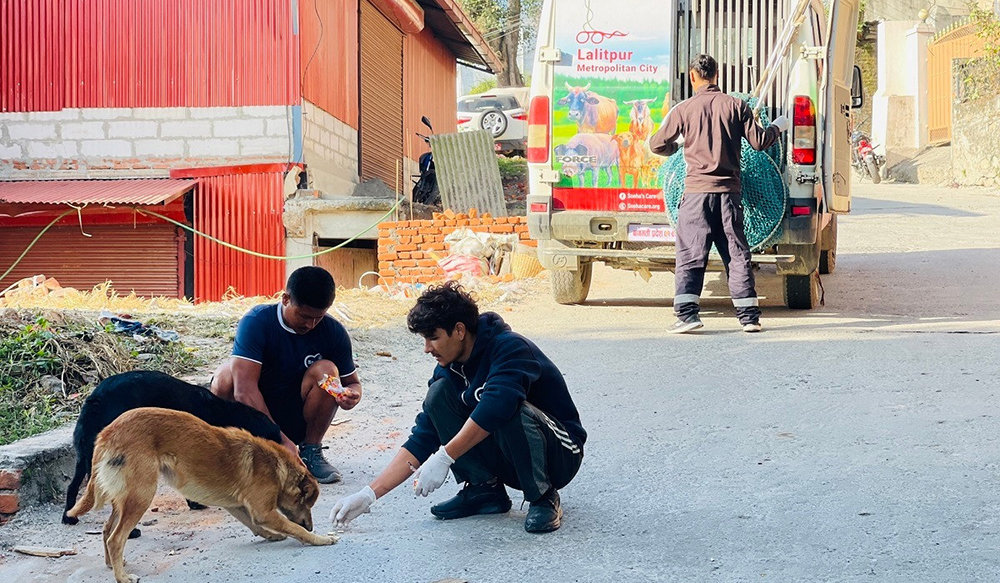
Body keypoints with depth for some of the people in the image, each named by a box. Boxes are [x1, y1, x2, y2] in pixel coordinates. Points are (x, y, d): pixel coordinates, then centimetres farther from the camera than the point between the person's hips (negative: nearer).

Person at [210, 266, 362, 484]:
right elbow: (244, 388, -33)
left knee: (326, 370, -24)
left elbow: (352, 382, 1)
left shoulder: (334, 332, -11)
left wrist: (350, 395, -26)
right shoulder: (257, 321, -22)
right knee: (226, 375, -31)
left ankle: (311, 451, -9)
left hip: (296, 421, 3)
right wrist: (280, 440, -41)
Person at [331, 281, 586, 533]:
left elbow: (495, 407, -39)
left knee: (510, 410, -37)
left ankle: (543, 498, -14)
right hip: (506, 462, 6)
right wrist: (369, 494, -9)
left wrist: (444, 457, -38)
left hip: (560, 455, -6)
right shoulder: (449, 370, -1)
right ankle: (485, 489, -3)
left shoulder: (511, 347, -22)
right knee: (439, 393, -10)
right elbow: (421, 440, -2)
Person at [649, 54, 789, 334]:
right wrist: (778, 126, 24)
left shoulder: (684, 109, -1)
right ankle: (749, 316, 10)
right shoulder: (736, 105, 2)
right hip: (729, 191, 2)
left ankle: (687, 313, -8)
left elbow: (657, 145, 5)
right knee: (737, 253, 8)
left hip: (697, 190, -2)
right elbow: (759, 141, 3)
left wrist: (677, 145, 27)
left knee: (690, 254, 1)